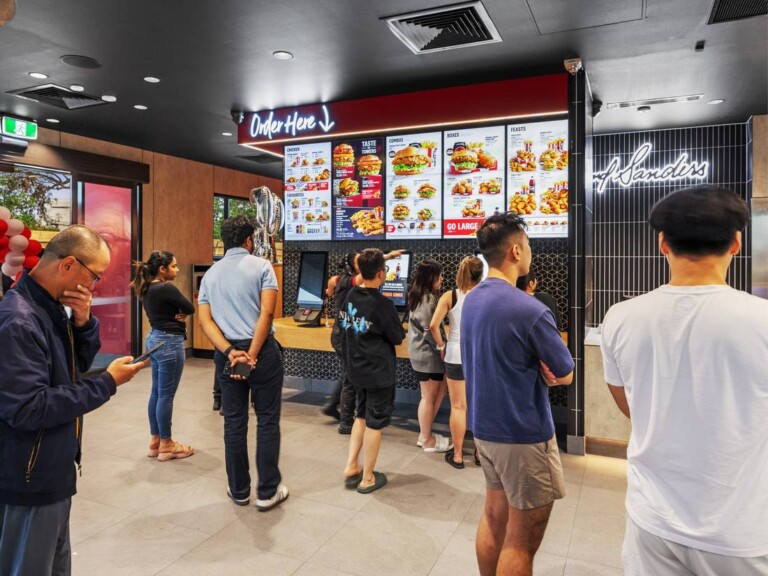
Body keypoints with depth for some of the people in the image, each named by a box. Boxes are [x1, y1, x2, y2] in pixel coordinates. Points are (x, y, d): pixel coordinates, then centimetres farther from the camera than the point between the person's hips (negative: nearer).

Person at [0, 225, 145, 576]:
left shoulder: (51, 306, 3)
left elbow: (76, 366, 10)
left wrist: (84, 324, -9)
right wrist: (108, 383, -24)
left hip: (52, 471, 9)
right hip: (30, 481, -9)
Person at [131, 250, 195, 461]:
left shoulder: (148, 289, 10)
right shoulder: (167, 288, -18)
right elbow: (190, 308, -11)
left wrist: (177, 314, -3)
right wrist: (180, 312, 6)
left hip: (155, 339, 10)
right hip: (169, 342, -10)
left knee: (156, 393, 14)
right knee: (166, 395, -1)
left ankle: (155, 441, 23)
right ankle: (166, 445, 9)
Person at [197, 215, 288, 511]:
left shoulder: (210, 274, 10)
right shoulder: (261, 266, -3)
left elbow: (205, 320, -1)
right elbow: (267, 312, -14)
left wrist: (230, 352, -10)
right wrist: (252, 355, -14)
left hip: (225, 354, 4)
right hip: (263, 350, -4)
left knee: (234, 422, 12)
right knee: (267, 420, 6)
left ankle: (239, 490, 23)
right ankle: (268, 491, 12)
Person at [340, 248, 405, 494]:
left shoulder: (350, 296, 0)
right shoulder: (382, 304, -21)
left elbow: (343, 325, 11)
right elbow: (398, 338, -11)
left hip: (356, 368, 7)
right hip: (379, 372, -7)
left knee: (361, 416, 23)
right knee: (375, 423, 7)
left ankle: (352, 467, 26)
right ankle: (368, 478, 18)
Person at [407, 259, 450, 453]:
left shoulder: (417, 296, 10)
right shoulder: (428, 299, -20)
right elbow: (429, 330, -22)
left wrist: (439, 347, 16)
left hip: (421, 352, 10)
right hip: (428, 354, -10)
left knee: (440, 391, 18)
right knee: (429, 397, 4)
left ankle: (425, 434, 24)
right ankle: (427, 440, 18)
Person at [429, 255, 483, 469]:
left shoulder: (449, 296, -5)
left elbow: (433, 325, -13)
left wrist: (441, 345, 1)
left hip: (456, 354, -1)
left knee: (458, 406, 8)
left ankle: (457, 455, 17)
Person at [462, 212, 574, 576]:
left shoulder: (471, 301, 2)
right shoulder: (530, 310, -24)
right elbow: (565, 375, -11)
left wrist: (536, 368, -1)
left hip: (484, 426, 8)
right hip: (523, 435, -8)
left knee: (494, 515, 21)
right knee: (522, 538, 7)